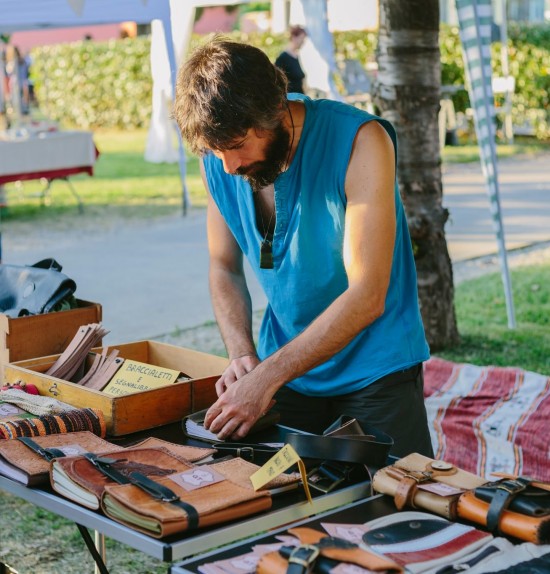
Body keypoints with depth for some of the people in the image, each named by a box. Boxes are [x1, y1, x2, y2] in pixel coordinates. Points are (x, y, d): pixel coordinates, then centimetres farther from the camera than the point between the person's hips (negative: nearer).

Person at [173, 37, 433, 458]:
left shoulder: (359, 141, -25)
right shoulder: (219, 157, -8)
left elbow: (366, 296, -28)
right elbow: (224, 269, 4)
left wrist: (267, 377, -30)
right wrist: (242, 355, -14)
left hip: (374, 372, -4)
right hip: (284, 365, 4)